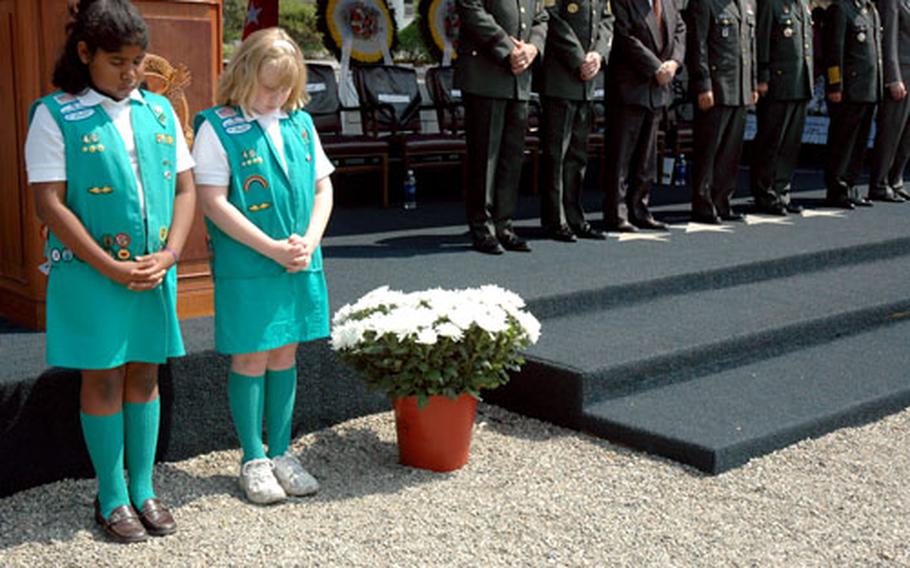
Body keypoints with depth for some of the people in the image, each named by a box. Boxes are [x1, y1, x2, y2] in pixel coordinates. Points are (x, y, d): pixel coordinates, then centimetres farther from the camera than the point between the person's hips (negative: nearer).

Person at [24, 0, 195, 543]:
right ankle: (111, 496, 15)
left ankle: (143, 487, 23)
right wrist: (111, 268, -14)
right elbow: (50, 204, -11)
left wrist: (168, 255, -6)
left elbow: (185, 189, 8)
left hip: (154, 272, 4)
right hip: (91, 273, -4)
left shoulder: (159, 110, 8)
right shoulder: (56, 115, -6)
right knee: (103, 380, 3)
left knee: (144, 376, 11)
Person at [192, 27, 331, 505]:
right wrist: (272, 248, -16)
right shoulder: (218, 127, -8)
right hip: (246, 268, -5)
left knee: (285, 356, 13)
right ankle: (254, 460, 18)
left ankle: (281, 452, 26)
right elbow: (214, 202, -13)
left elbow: (322, 188, 11)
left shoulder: (301, 124, 8)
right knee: (250, 359, 4)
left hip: (300, 266, 5)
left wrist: (309, 240, -6)